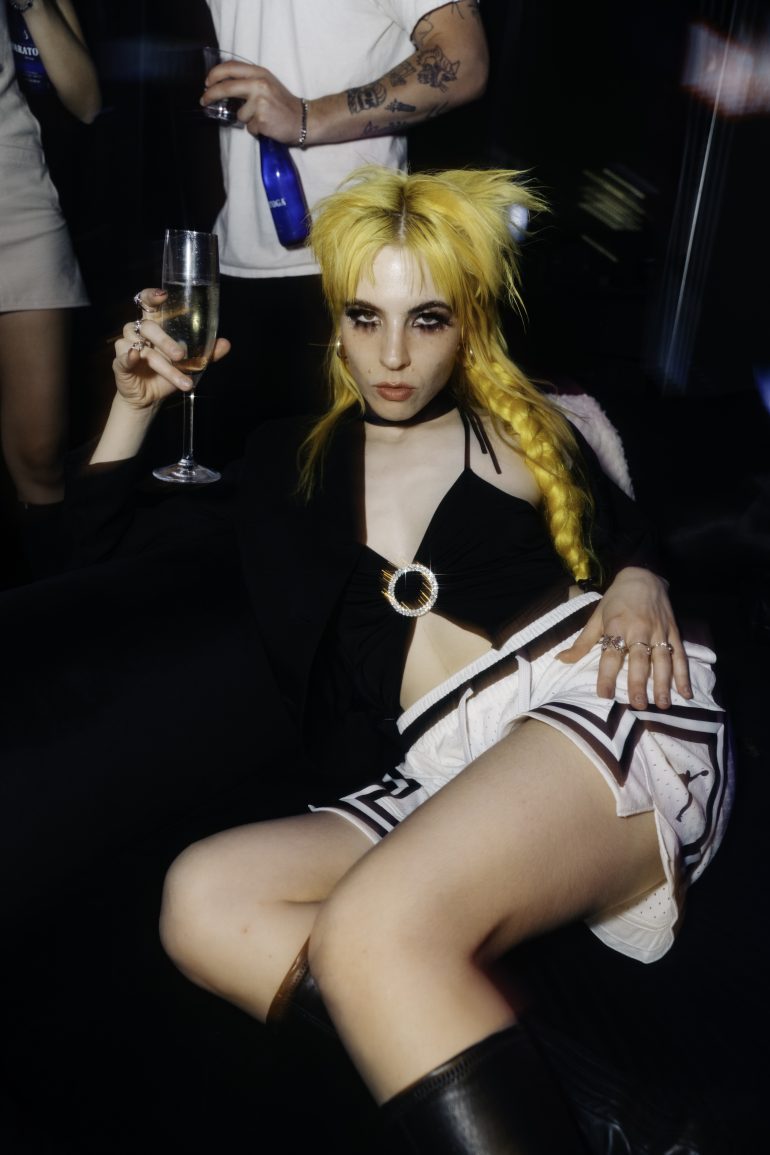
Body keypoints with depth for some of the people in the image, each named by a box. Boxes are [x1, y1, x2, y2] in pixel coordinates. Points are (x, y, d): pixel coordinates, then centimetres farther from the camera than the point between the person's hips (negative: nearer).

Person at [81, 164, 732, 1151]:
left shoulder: (522, 428, 17)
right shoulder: (290, 462, 21)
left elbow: (633, 538, 22)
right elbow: (108, 547, 26)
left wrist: (639, 587, -2)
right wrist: (137, 401, 14)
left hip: (606, 707, -3)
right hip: (439, 775, 4)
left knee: (373, 926, -32)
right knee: (201, 896, -25)